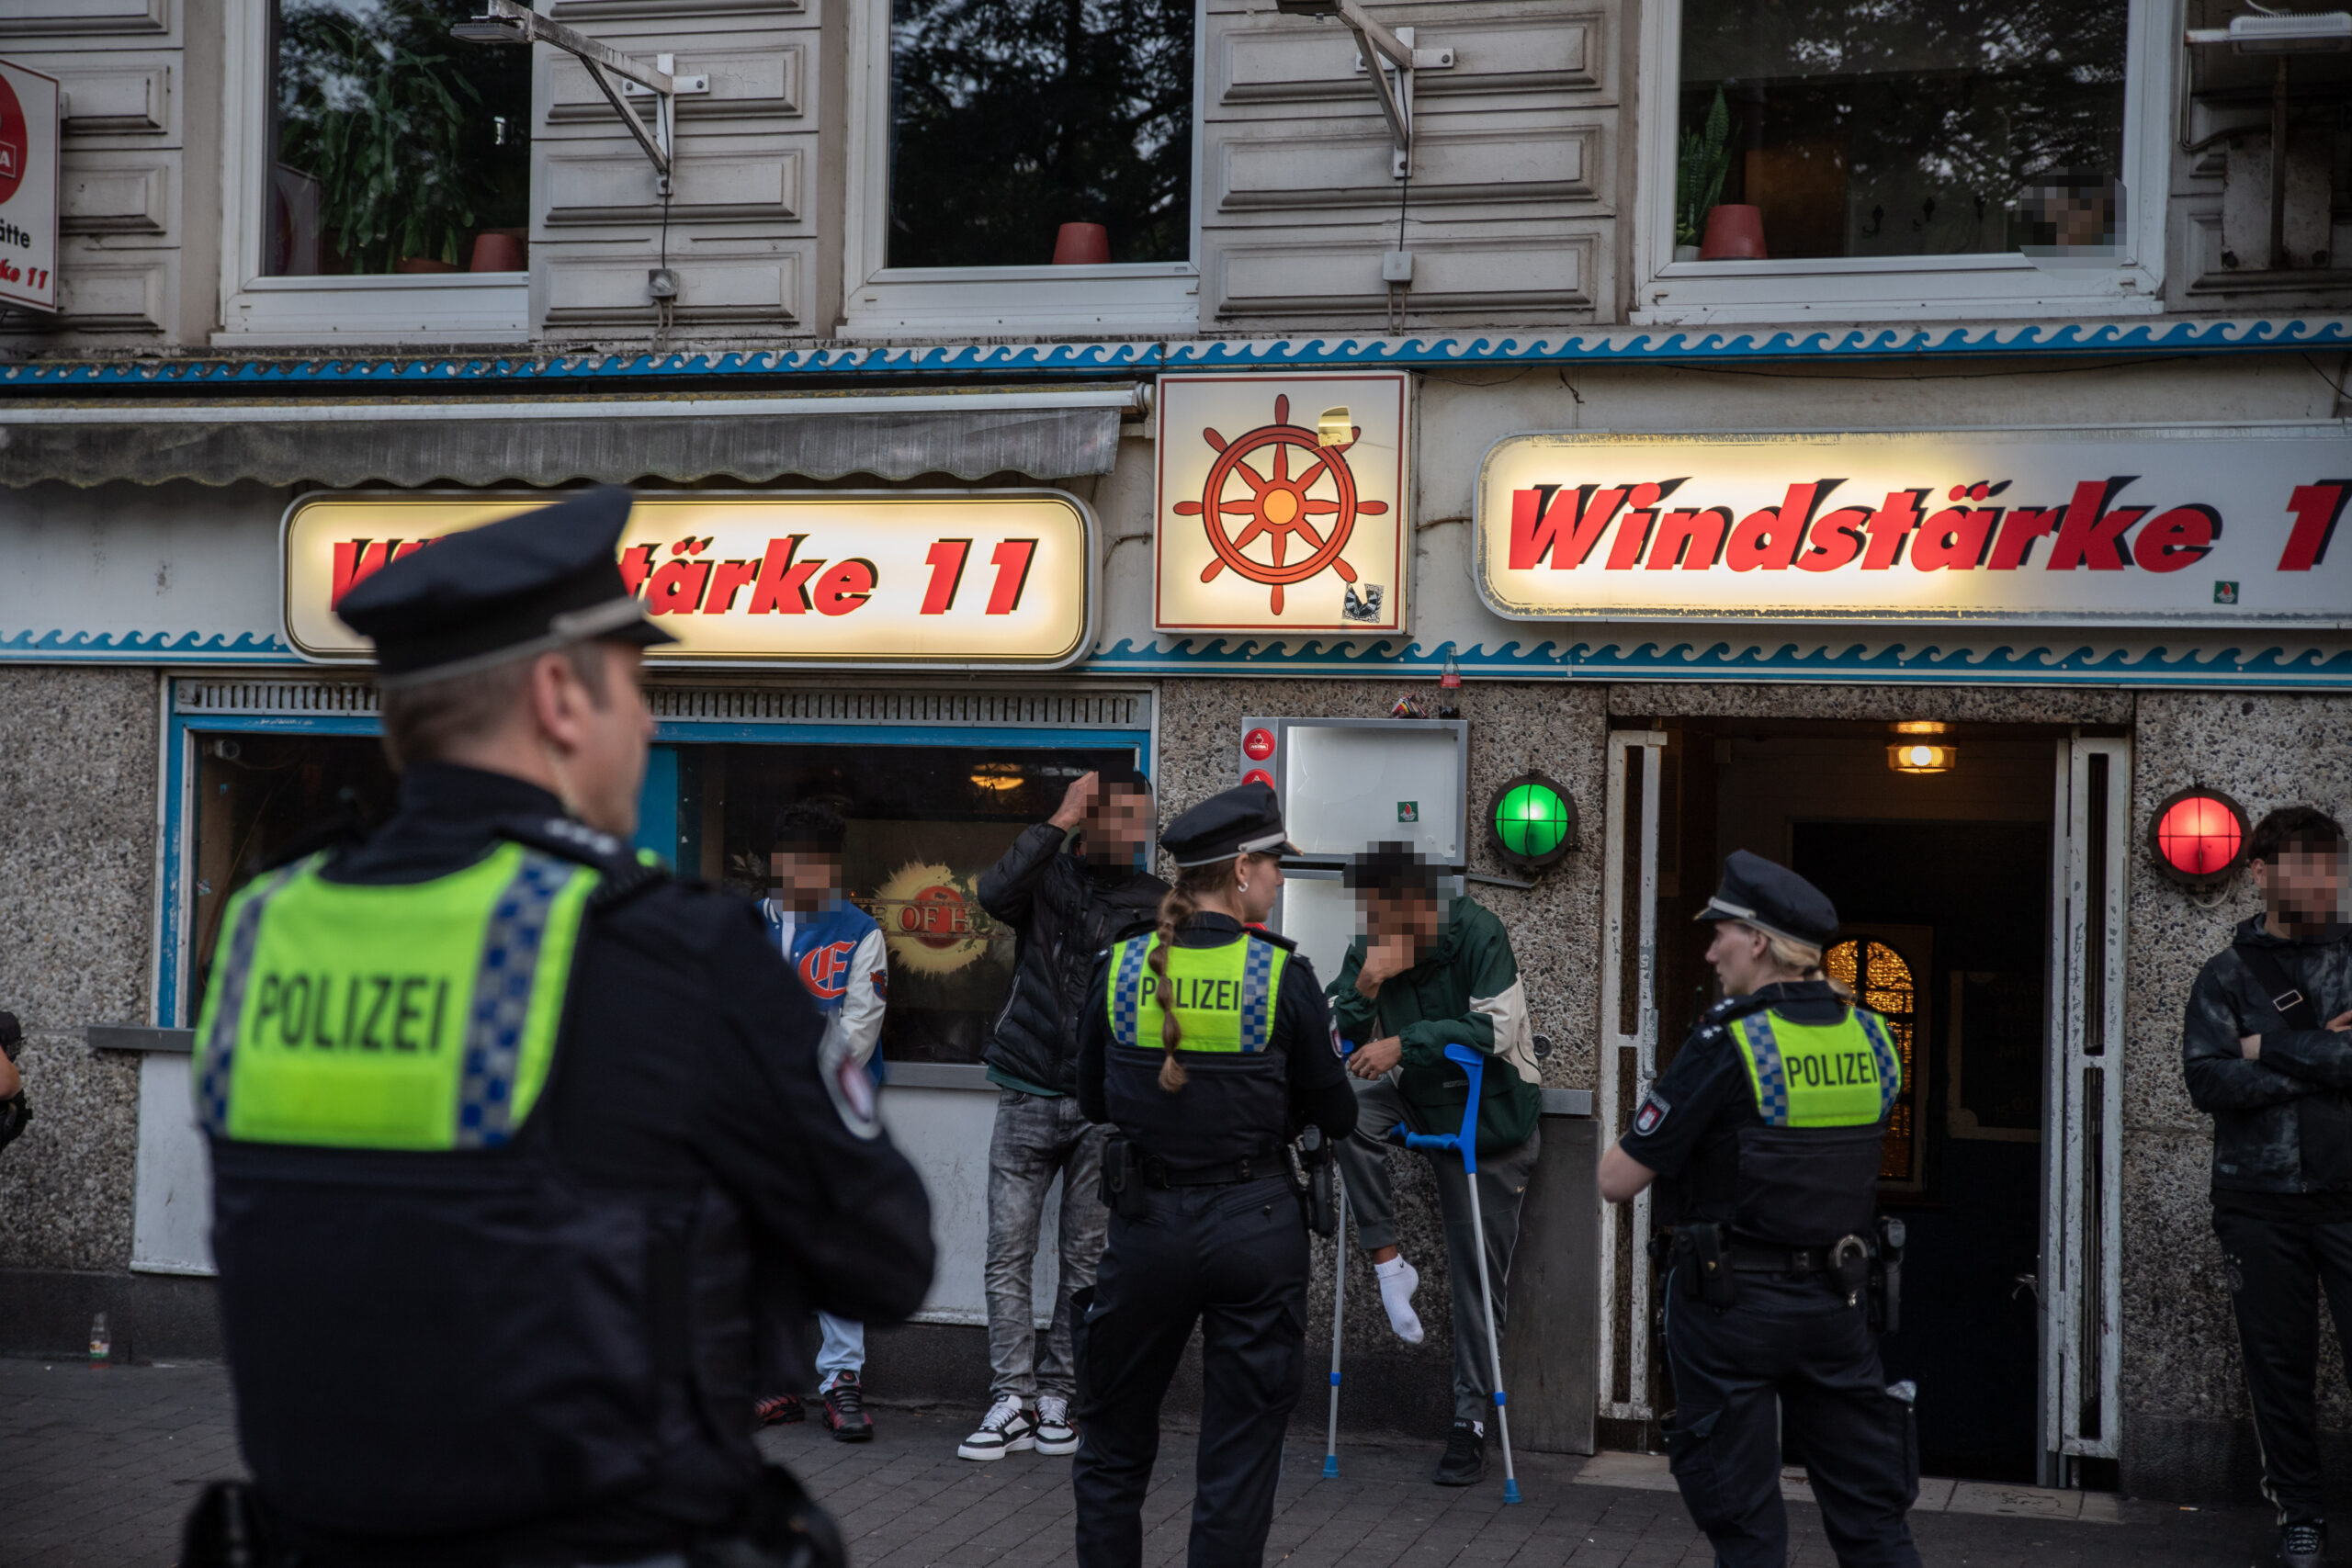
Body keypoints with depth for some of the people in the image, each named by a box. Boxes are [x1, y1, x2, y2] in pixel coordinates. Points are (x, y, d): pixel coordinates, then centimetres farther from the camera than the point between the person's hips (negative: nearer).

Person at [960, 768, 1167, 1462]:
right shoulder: (1047, 878, 3)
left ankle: (1056, 1395, 13)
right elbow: (995, 892, -20)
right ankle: (1012, 1401, 2)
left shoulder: (1157, 903, 5)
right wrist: (1059, 823, -19)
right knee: (1009, 1254, -2)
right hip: (1029, 1096, 0)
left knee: (1087, 1260, 3)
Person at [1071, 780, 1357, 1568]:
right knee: (1239, 1456, 8)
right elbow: (1335, 1116, -2)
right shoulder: (1282, 976, -10)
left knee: (1113, 1448, 17)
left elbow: (1091, 1101, 9)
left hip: (1146, 1222, 2)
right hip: (1256, 1226, -2)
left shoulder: (1120, 968, -3)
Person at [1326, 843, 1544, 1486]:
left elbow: (1496, 1029, -25)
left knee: (1479, 1274, -2)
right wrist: (1365, 986, -26)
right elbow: (1339, 1041, -8)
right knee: (1348, 1110, -30)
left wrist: (1402, 1044, -27)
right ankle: (1388, 1263, -17)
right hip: (1420, 1106, 3)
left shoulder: (1476, 932, -20)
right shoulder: (1366, 949, -8)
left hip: (1491, 1120, -3)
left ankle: (1469, 1424, 8)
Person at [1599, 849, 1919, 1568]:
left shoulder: (1724, 1045, -16)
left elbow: (1617, 1180, -13)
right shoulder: (1871, 1038, 2)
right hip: (1838, 1301, 5)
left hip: (1732, 1304, -5)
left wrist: (1644, 1115, 5)